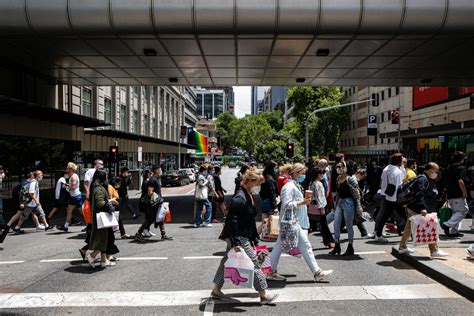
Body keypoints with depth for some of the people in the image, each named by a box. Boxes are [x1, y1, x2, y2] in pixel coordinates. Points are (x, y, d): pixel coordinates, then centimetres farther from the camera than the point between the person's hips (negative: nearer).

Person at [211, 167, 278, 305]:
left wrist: (254, 239, 22)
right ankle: (264, 295, 8)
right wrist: (235, 242, -26)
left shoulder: (248, 195, 10)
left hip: (244, 236, 10)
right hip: (238, 237, -10)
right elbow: (233, 220, -25)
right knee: (253, 262, -3)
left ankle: (216, 290, 28)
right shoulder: (239, 198, -22)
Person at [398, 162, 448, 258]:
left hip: (411, 207, 11)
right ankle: (434, 250, -4)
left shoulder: (428, 180, 18)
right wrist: (422, 208, -35)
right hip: (416, 208, -11)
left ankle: (402, 247, 27)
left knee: (409, 227, 17)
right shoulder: (423, 179, -16)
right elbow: (420, 194, -28)